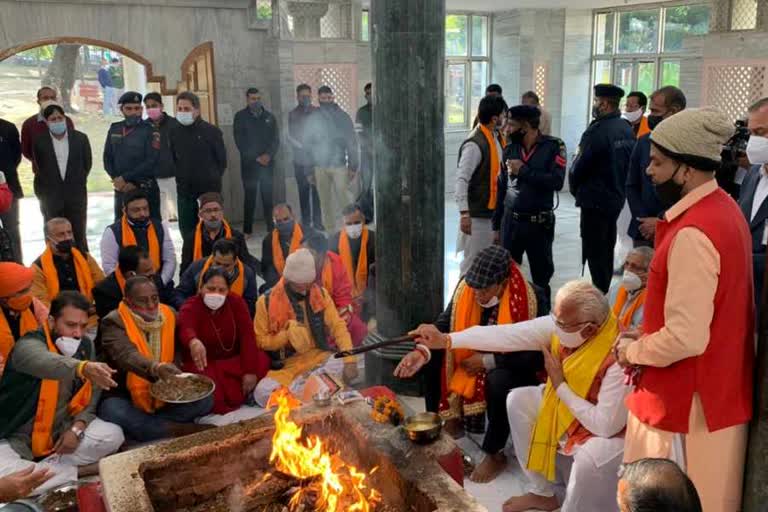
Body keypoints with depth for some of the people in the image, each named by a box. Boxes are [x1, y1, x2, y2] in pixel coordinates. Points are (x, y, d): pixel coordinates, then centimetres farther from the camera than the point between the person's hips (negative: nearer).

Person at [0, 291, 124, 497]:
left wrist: (77, 428, -17)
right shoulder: (29, 345, -20)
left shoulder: (85, 346, -1)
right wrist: (84, 368, -68)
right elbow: (46, 363, -47)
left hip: (60, 432, 5)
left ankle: (35, 470, -12)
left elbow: (90, 399, 2)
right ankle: (78, 471, -15)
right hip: (17, 439, -5)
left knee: (113, 435, -17)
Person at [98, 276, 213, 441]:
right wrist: (155, 368, -55)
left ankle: (137, 427, -18)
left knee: (205, 398, -17)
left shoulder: (170, 315, 1)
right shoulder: (114, 322, -15)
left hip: (165, 396, 4)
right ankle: (179, 430, -23)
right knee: (112, 411, -36)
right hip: (127, 397, -4)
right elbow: (126, 355, -35)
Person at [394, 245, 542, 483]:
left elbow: (536, 356, -30)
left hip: (514, 367, -5)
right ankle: (449, 420, 10)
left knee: (498, 381, -37)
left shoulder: (530, 299, -30)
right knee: (431, 358, -12)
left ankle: (494, 455, -12)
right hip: (474, 355, 6)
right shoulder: (466, 288, -16)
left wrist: (487, 361, -25)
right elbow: (444, 323, -11)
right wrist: (422, 351, -31)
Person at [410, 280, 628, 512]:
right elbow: (505, 334, -18)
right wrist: (446, 340, -22)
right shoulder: (560, 324, -18)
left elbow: (606, 425, -32)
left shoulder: (618, 359, -36)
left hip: (610, 430, -7)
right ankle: (542, 493, 10)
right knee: (518, 400, -3)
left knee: (590, 459, -35)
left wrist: (560, 385, -25)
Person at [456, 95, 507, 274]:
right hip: (476, 213, -9)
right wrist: (464, 213, -27)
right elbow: (461, 180, -23)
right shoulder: (474, 145, -20)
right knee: (473, 262, -2)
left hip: (490, 211, 9)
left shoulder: (494, 138, 8)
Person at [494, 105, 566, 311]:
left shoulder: (554, 146, -6)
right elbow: (502, 188, 11)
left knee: (541, 277, 8)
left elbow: (556, 181, -19)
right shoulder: (510, 149, 7)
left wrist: (523, 170, -15)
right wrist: (496, 224, 11)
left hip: (540, 223, -3)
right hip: (510, 222, 3)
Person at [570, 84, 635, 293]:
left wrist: (575, 189, 3)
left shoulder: (597, 131, -20)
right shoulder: (627, 129, 6)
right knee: (607, 251, 17)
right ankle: (604, 294, 28)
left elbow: (579, 167, -15)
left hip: (594, 201, -9)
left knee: (595, 254, -2)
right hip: (616, 199, 9)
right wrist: (618, 188, 15)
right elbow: (629, 163, 11)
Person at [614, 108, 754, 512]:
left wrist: (633, 351, -11)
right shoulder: (721, 208, 5)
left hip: (689, 403, -10)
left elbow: (686, 338, -29)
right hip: (717, 387, 10)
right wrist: (648, 337, 8)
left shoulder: (693, 234, -27)